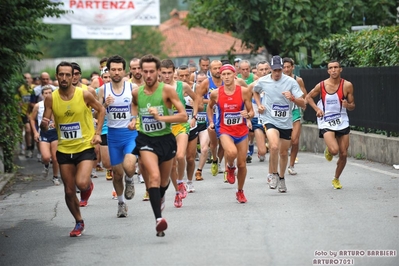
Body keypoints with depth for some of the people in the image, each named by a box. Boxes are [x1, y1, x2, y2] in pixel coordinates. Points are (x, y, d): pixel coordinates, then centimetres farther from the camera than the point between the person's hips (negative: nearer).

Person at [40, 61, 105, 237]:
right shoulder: (51, 99, -5)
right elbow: (44, 128, -2)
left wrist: (97, 133, -3)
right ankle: (79, 223, 30)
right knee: (69, 191, 7)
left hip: (85, 147, -3)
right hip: (64, 150, 3)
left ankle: (88, 186, 15)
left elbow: (101, 110, 6)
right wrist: (44, 124, -26)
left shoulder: (84, 95, -11)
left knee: (81, 183, -24)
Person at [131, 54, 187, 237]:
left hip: (166, 139, 0)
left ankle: (160, 197, 55)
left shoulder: (167, 90, -11)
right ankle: (158, 218, -30)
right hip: (146, 140, 0)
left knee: (164, 181, 19)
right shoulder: (136, 93, -1)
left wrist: (161, 117, -26)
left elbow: (183, 116, -15)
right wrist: (134, 119, 8)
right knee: (154, 177, -24)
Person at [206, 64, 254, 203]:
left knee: (242, 164, 7)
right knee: (231, 152, -33)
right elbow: (209, 107, 15)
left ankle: (240, 191, 30)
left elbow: (251, 112, -1)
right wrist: (211, 121, 6)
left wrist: (248, 115, -23)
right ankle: (230, 167, 4)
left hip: (241, 130, 1)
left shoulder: (244, 91, -8)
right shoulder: (215, 93, -6)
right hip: (224, 130, -1)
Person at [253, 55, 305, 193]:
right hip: (270, 119, -2)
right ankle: (274, 175, -5)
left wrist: (292, 98, -29)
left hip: (286, 122, 2)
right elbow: (255, 92, 21)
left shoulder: (291, 82, -9)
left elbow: (303, 104, -10)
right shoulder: (263, 81, -4)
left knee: (284, 152, 13)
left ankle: (281, 178, 36)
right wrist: (259, 105, 4)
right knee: (274, 146, -26)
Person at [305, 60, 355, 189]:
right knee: (334, 150, -23)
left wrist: (348, 105, -20)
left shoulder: (347, 85, -5)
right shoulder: (322, 85, -8)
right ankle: (328, 151, 16)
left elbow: (352, 106, 4)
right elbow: (308, 97, 9)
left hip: (342, 122, 2)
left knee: (344, 154, 4)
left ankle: (336, 179, 27)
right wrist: (317, 109, -6)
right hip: (326, 123, -2)